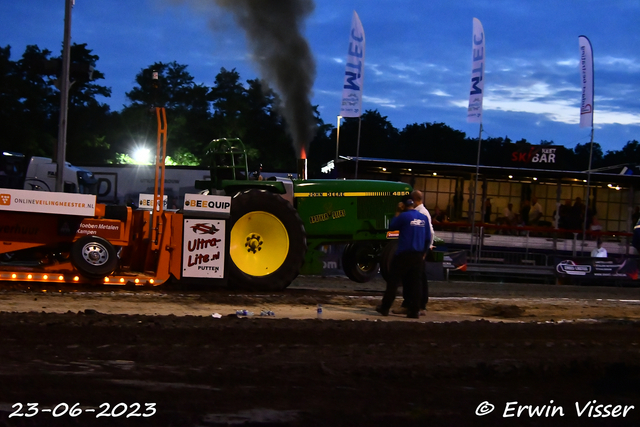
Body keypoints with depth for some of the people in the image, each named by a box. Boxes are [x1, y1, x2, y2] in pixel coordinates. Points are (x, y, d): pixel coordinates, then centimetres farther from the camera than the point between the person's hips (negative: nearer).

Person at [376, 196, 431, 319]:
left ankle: (385, 308, 5)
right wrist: (424, 253, 20)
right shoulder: (424, 218, 8)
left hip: (404, 254, -4)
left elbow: (391, 226, 6)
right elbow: (428, 238, 10)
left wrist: (398, 212, 12)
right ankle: (414, 311, 3)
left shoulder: (404, 216, -7)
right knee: (415, 283, 7)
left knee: (394, 281, 3)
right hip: (418, 256, 4)